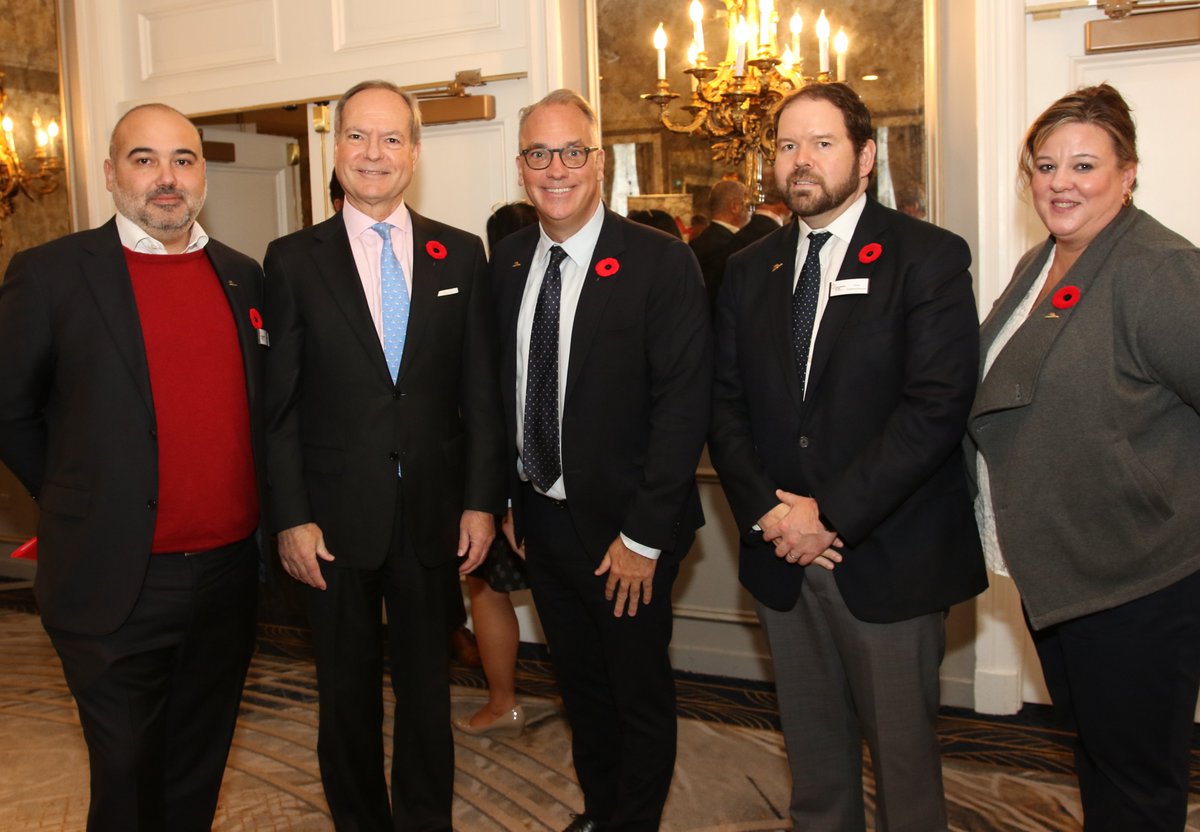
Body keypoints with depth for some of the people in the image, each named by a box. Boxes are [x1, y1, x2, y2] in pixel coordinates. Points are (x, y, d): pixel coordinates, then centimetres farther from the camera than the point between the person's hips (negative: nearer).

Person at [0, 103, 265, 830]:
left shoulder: (245, 277, 6)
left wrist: (270, 520, 7)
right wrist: (78, 502, 1)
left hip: (229, 573, 4)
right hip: (116, 582, -4)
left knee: (199, 772, 20)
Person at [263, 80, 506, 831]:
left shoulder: (461, 254, 3)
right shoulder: (294, 259, -1)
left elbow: (481, 391, 2)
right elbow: (278, 403, -3)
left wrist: (482, 501, -2)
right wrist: (291, 517, -7)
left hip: (435, 512, 1)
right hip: (337, 515, -1)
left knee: (428, 682, 14)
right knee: (348, 688, 14)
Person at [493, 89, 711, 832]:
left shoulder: (661, 262, -14)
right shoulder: (508, 260, 3)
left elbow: (683, 407, -17)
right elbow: (501, 387, 9)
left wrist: (644, 535, -19)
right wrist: (507, 498, 4)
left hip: (625, 530, -5)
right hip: (542, 517, 6)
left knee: (640, 695, 12)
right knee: (579, 685, 22)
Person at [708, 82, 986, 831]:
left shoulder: (928, 257, -7)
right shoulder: (750, 270, 9)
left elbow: (937, 405, -16)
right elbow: (726, 404, 6)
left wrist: (832, 512, -18)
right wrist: (767, 510, -9)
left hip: (888, 558, -4)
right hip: (782, 556, 4)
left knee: (902, 747, 11)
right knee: (812, 742, 18)